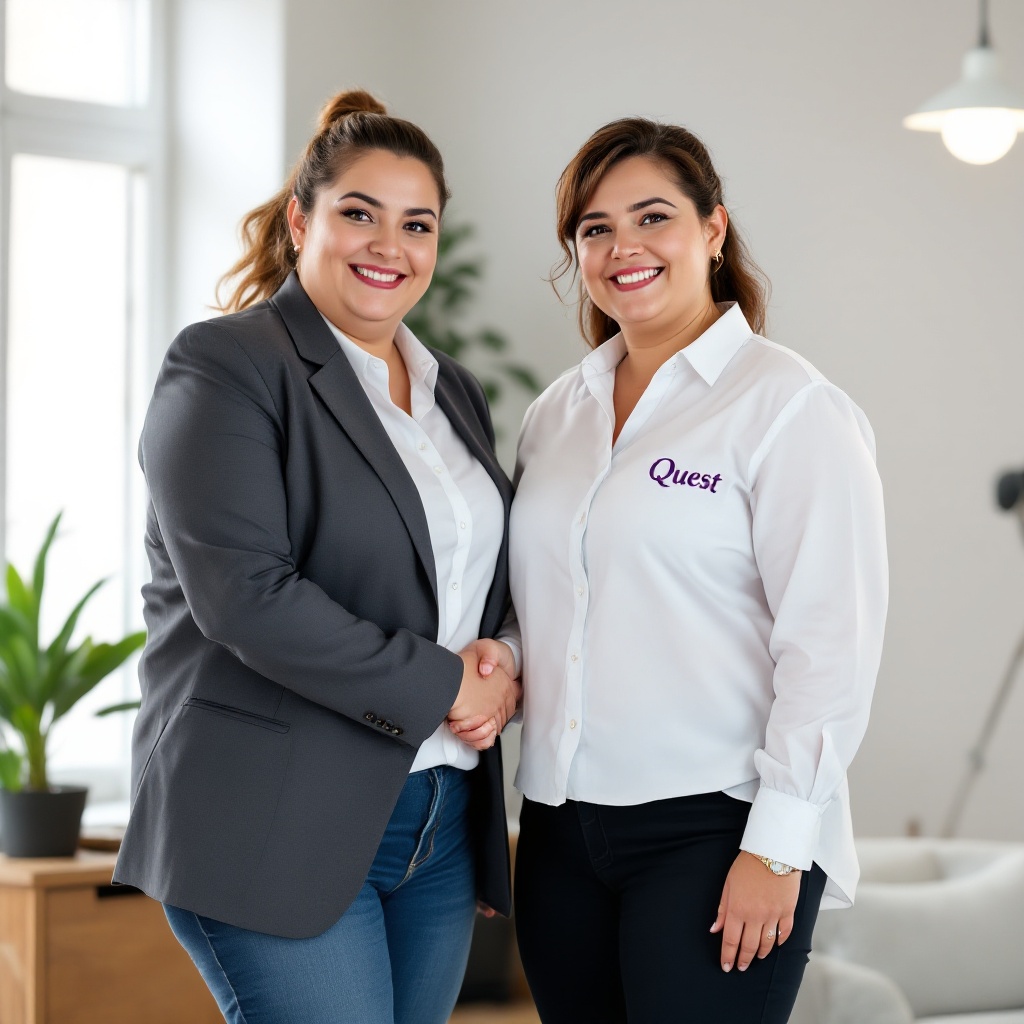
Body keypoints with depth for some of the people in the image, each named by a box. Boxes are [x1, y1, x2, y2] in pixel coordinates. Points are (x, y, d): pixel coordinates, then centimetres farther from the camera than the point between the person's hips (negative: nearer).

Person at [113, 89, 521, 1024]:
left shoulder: (454, 394, 17)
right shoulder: (224, 366, -6)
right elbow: (244, 594, -17)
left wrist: (497, 667, 0)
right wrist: (438, 687, -15)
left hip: (440, 829, 7)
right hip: (277, 826, -7)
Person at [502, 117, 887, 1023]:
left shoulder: (790, 406, -6)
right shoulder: (556, 413, 13)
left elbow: (831, 642, -12)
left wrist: (776, 846, -16)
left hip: (714, 826, -6)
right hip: (563, 829, 6)